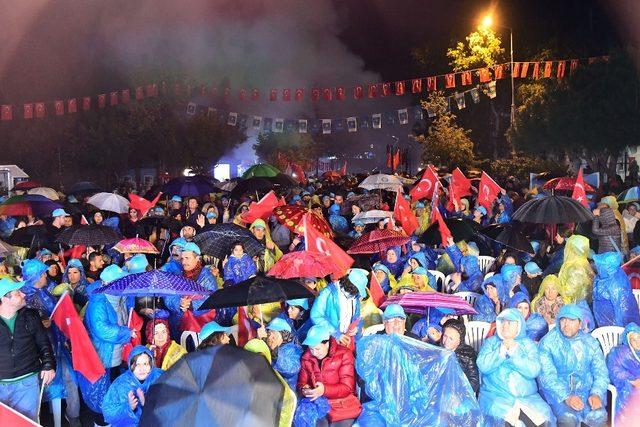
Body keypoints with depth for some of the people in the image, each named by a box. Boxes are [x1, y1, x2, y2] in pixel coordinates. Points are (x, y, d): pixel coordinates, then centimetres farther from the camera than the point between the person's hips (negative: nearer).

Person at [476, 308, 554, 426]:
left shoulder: (528, 344, 11)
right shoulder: (490, 342, 10)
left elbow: (533, 371, -5)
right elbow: (483, 366, -6)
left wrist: (514, 351, -12)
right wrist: (502, 349, -11)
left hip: (527, 396, 2)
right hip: (495, 394, -2)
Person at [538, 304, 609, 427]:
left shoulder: (590, 342, 8)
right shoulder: (547, 342, -3)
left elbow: (601, 373, 5)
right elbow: (547, 376, -11)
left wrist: (596, 394, -14)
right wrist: (566, 397, -24)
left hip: (586, 389, 3)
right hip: (558, 390, -2)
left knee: (598, 416, -26)